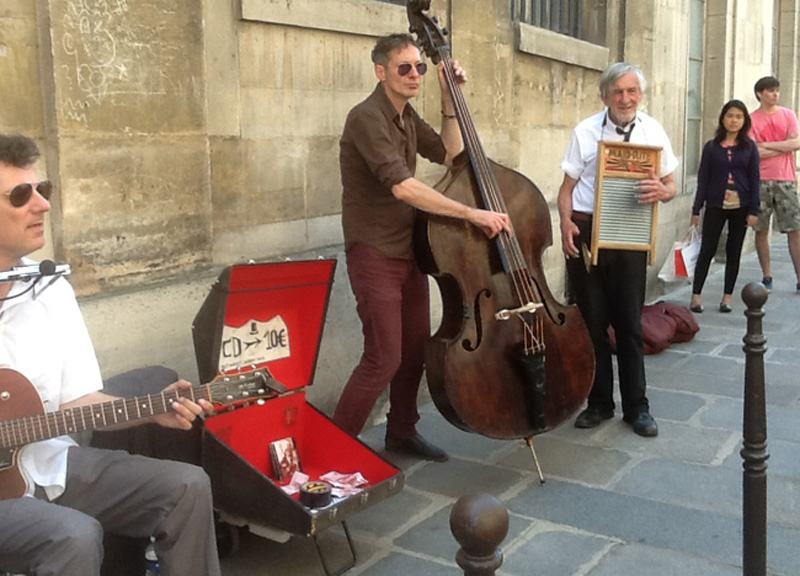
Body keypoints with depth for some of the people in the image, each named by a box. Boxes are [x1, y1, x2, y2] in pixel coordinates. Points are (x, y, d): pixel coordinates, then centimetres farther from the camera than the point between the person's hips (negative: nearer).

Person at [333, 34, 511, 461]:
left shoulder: (405, 116, 11)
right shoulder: (367, 118, -18)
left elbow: (449, 155, 14)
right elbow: (402, 186, -30)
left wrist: (449, 101, 4)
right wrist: (472, 213, -30)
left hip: (408, 249, 9)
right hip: (374, 254, -8)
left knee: (416, 347, 13)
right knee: (383, 358, -10)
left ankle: (402, 431, 31)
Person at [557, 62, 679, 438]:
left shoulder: (653, 132, 4)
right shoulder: (585, 131, 1)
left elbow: (671, 186, 8)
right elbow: (567, 186, 1)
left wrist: (661, 191, -17)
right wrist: (566, 222, -16)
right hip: (585, 233, 0)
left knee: (629, 323, 5)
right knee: (592, 321, 7)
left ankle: (636, 407, 18)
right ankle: (599, 403, 22)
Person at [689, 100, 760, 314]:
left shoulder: (749, 147, 3)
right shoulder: (711, 146, 3)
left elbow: (755, 179, 2)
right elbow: (703, 178, 2)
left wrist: (753, 210, -5)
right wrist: (696, 209, -1)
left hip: (740, 207, 1)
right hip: (715, 206, -1)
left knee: (734, 252, 8)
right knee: (707, 249, -2)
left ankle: (727, 296, 15)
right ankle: (696, 294, 2)